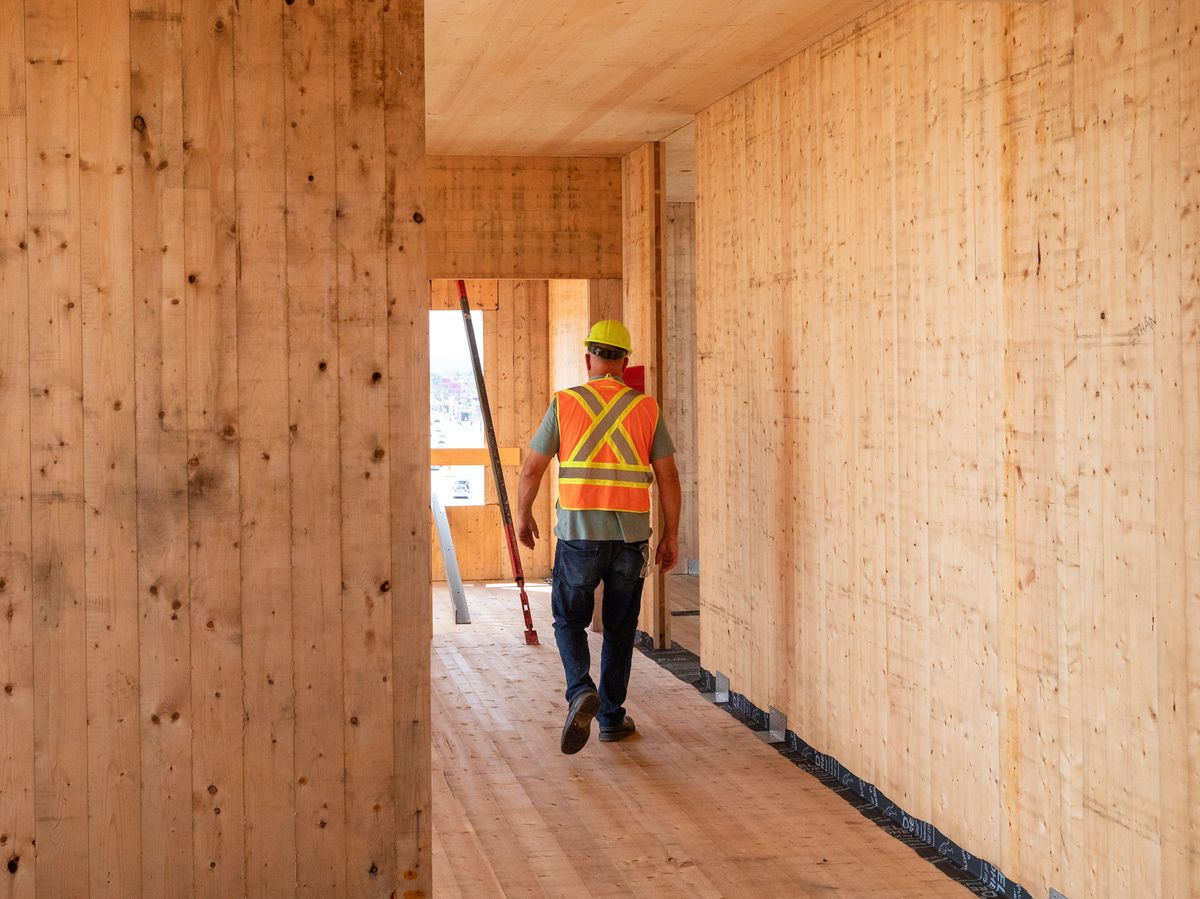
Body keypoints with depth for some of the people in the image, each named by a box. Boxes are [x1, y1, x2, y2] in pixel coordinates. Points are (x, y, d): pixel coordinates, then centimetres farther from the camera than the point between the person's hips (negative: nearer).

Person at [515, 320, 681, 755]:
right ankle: (611, 717, 18)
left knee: (569, 620, 11)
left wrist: (523, 517, 17)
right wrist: (671, 536, 11)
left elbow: (531, 469, 1)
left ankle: (581, 692, -13)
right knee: (619, 628, 14)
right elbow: (668, 477, 2)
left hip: (579, 532, -1)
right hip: (631, 535, 2)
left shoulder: (564, 404, -1)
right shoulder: (646, 409, 3)